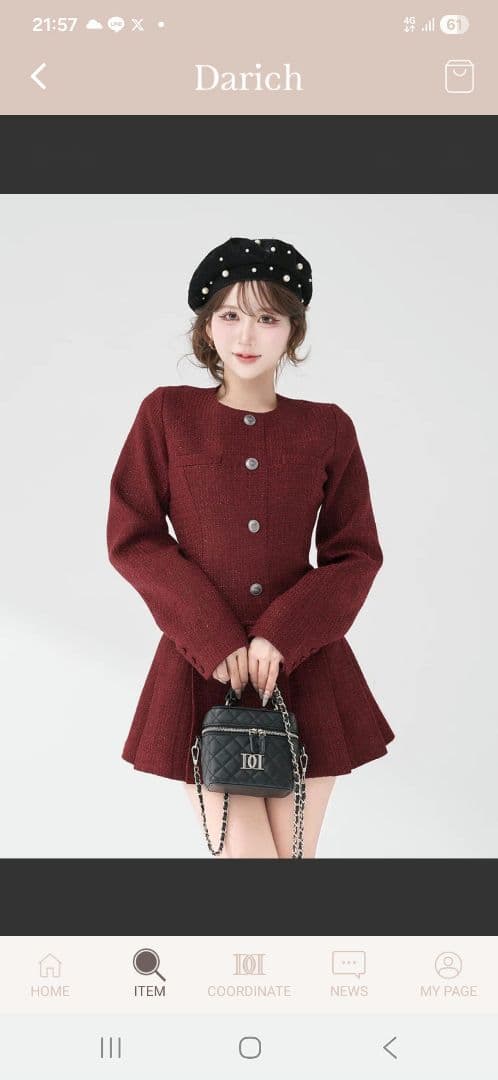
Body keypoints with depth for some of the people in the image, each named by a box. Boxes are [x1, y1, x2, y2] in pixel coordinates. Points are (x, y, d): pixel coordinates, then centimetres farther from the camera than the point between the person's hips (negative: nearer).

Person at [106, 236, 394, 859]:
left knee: (294, 851, 9)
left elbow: (356, 555, 3)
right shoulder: (166, 414, 0)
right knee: (243, 851, -4)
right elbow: (131, 539, -3)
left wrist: (281, 635, -12)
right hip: (202, 667, -1)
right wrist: (215, 642, -12)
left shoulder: (327, 428, 3)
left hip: (305, 670, 2)